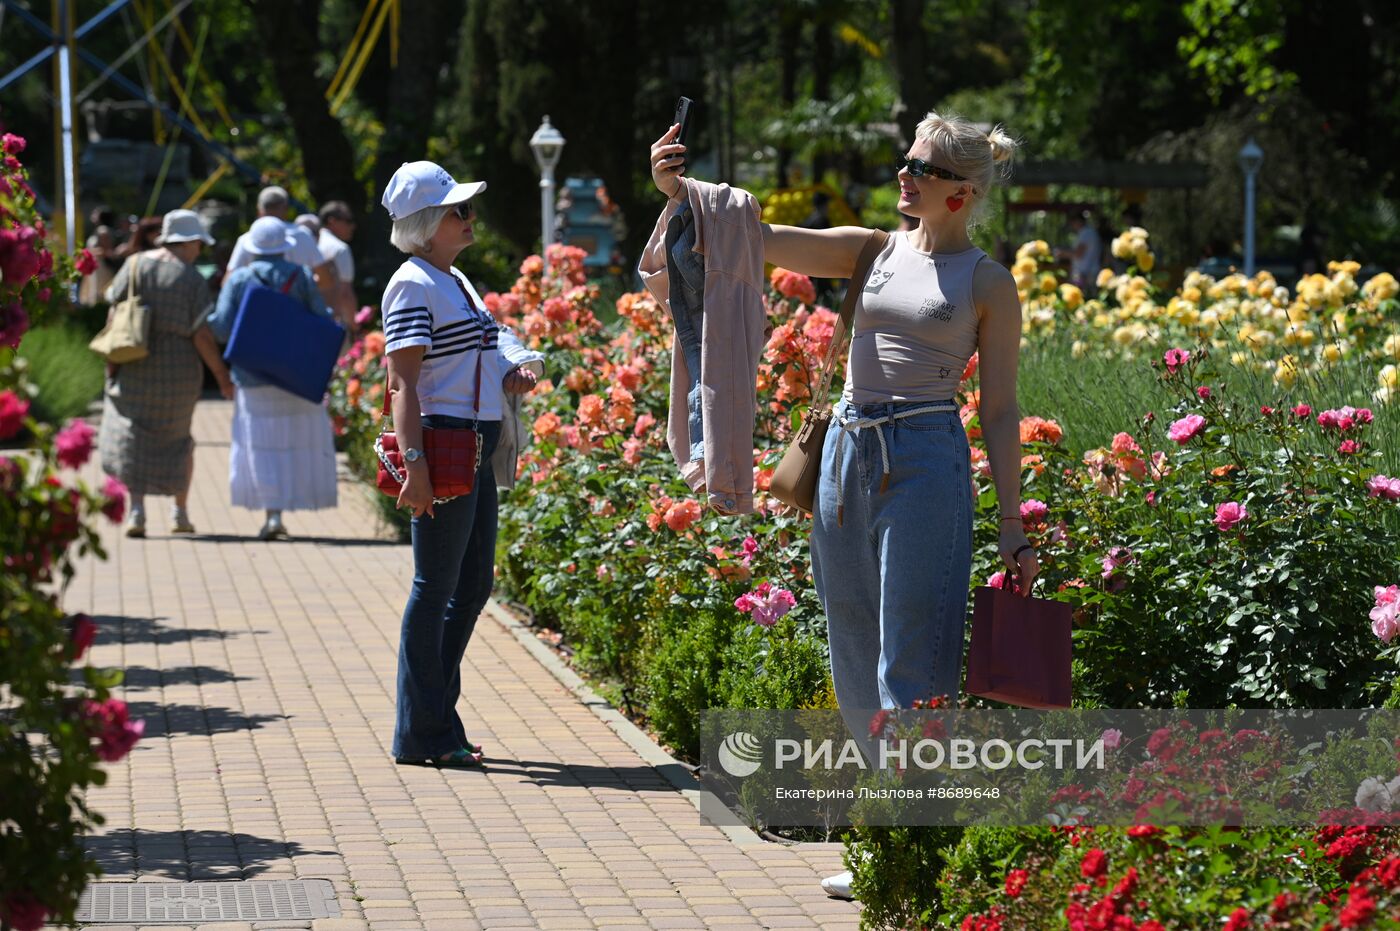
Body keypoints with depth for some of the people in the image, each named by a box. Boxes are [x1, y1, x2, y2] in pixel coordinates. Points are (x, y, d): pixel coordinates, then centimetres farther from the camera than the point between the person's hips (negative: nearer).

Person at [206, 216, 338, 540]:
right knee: (302, 440, 11)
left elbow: (222, 328, -8)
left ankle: (273, 513, -9)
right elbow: (323, 320, -5)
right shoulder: (301, 276, -1)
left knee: (262, 444, 0)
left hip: (255, 375, -1)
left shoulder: (238, 280, -3)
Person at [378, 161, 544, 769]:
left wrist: (518, 367, 8)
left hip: (477, 449, 10)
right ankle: (422, 735, 2)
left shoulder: (457, 281, 18)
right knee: (436, 587, -4)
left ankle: (436, 717, 22)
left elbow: (491, 346, 31)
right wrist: (414, 462, -27)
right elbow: (403, 382, -18)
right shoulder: (414, 285, -11)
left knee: (474, 583, 13)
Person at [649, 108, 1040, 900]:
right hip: (848, 455, 6)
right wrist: (678, 190, -12)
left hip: (925, 461, -5)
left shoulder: (989, 284, 2)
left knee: (913, 667, -7)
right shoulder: (873, 251, 13)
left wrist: (1014, 530, -2)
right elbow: (763, 240, 4)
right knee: (858, 663, 8)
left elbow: (1000, 410, 1)